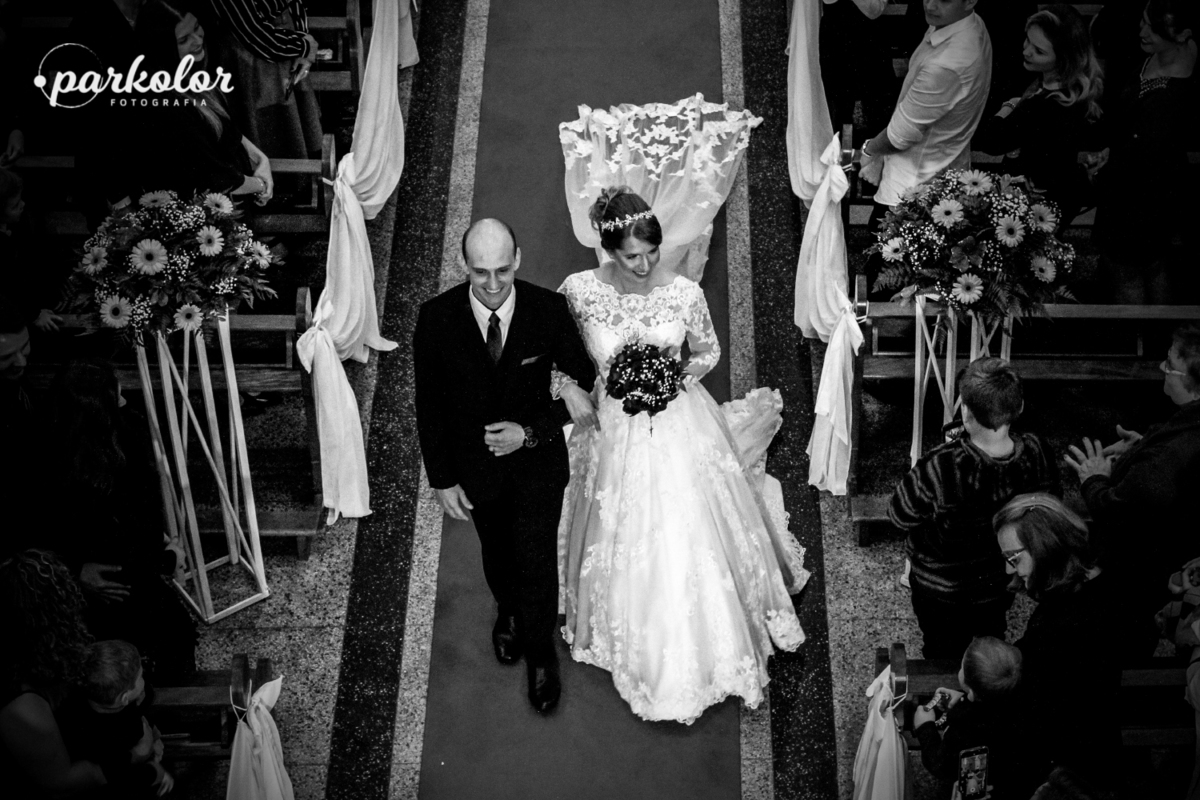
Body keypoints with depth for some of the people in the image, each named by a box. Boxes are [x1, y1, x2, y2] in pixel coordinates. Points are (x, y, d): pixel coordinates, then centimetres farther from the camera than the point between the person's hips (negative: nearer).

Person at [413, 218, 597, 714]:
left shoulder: (549, 310, -23)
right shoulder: (437, 319, -22)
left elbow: (586, 383, -11)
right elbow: (429, 406, -10)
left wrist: (532, 432, -21)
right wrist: (442, 479, -7)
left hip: (538, 460, -1)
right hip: (474, 462, 1)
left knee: (537, 561, 10)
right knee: (497, 552, 26)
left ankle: (539, 649, 38)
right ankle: (509, 612, 58)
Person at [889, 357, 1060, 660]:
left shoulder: (938, 469, -41)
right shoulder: (1038, 455, -27)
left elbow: (900, 517, -23)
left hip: (941, 591, -4)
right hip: (1001, 585, 4)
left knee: (944, 657, 26)